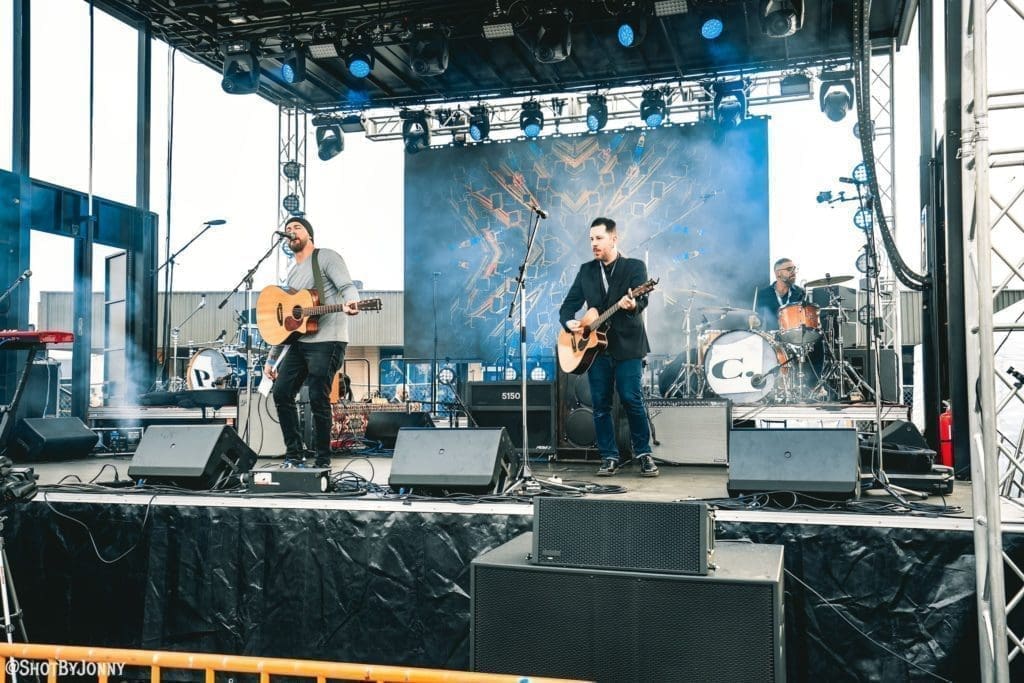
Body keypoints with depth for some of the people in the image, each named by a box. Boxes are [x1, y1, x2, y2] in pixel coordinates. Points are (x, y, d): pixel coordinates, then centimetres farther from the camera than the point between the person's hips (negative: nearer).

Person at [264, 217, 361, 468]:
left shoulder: (326, 257, 1)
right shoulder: (292, 274, 23)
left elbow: (347, 286, -14)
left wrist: (350, 302, -39)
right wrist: (272, 358, 22)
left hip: (327, 341, -8)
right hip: (299, 341, 8)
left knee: (318, 398, -11)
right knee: (282, 392, 2)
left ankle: (322, 461, 0)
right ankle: (294, 454, 12)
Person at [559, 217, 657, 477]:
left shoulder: (635, 267, 1)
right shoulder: (586, 270, 13)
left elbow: (642, 300, -15)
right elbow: (568, 305, 12)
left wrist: (633, 304, -38)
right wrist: (568, 322, -10)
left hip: (627, 346, -4)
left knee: (632, 399, -8)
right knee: (600, 404, 4)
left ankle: (644, 454, 7)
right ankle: (609, 458, 13)